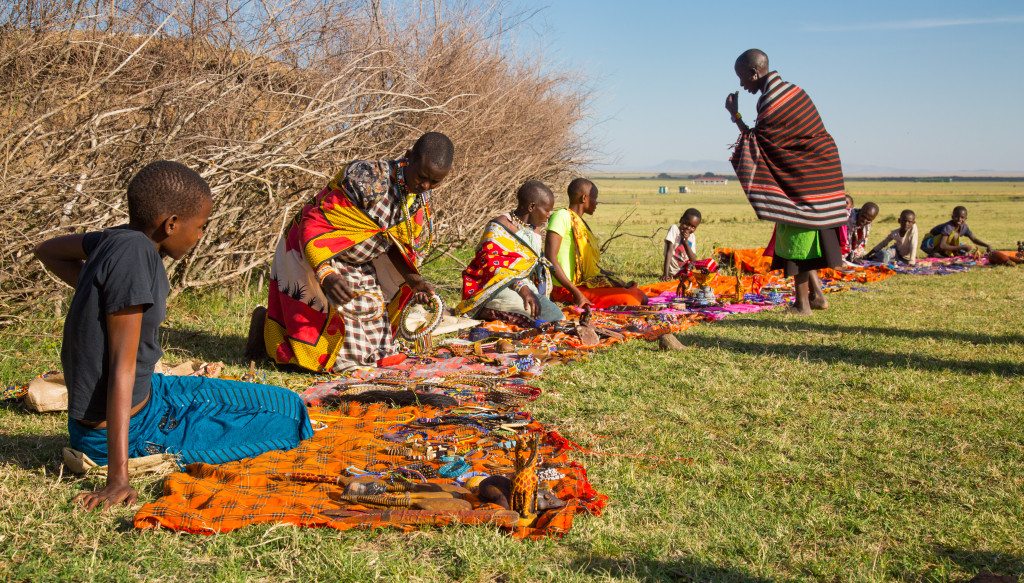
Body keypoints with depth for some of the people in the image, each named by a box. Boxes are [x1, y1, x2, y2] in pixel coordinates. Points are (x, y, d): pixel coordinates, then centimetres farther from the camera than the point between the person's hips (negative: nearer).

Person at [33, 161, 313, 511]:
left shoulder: (116, 240, 0)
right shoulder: (135, 250, -26)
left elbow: (47, 251, 22)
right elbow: (123, 365, -28)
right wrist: (118, 476, -27)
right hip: (134, 428, -9)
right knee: (286, 411, -6)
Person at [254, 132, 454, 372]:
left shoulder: (422, 198, -7)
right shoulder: (367, 180, -30)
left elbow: (397, 245, 2)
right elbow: (313, 224, -31)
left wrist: (413, 279, -17)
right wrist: (326, 275, -46)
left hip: (356, 268, 8)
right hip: (314, 255, -7)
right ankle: (267, 324, 18)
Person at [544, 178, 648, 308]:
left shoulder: (581, 223, 19)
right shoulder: (562, 216, -10)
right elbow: (550, 258, -20)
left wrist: (619, 282, 13)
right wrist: (576, 293, -24)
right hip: (567, 288, -9)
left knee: (640, 296, 1)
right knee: (629, 300, -21)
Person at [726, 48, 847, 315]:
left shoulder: (770, 102, -19)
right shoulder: (790, 89, 11)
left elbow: (756, 144, -12)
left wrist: (735, 115, -7)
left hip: (801, 180, -9)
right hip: (818, 171, 9)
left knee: (796, 238, -1)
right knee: (804, 239, 16)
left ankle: (802, 304, 5)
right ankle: (816, 294, 18)